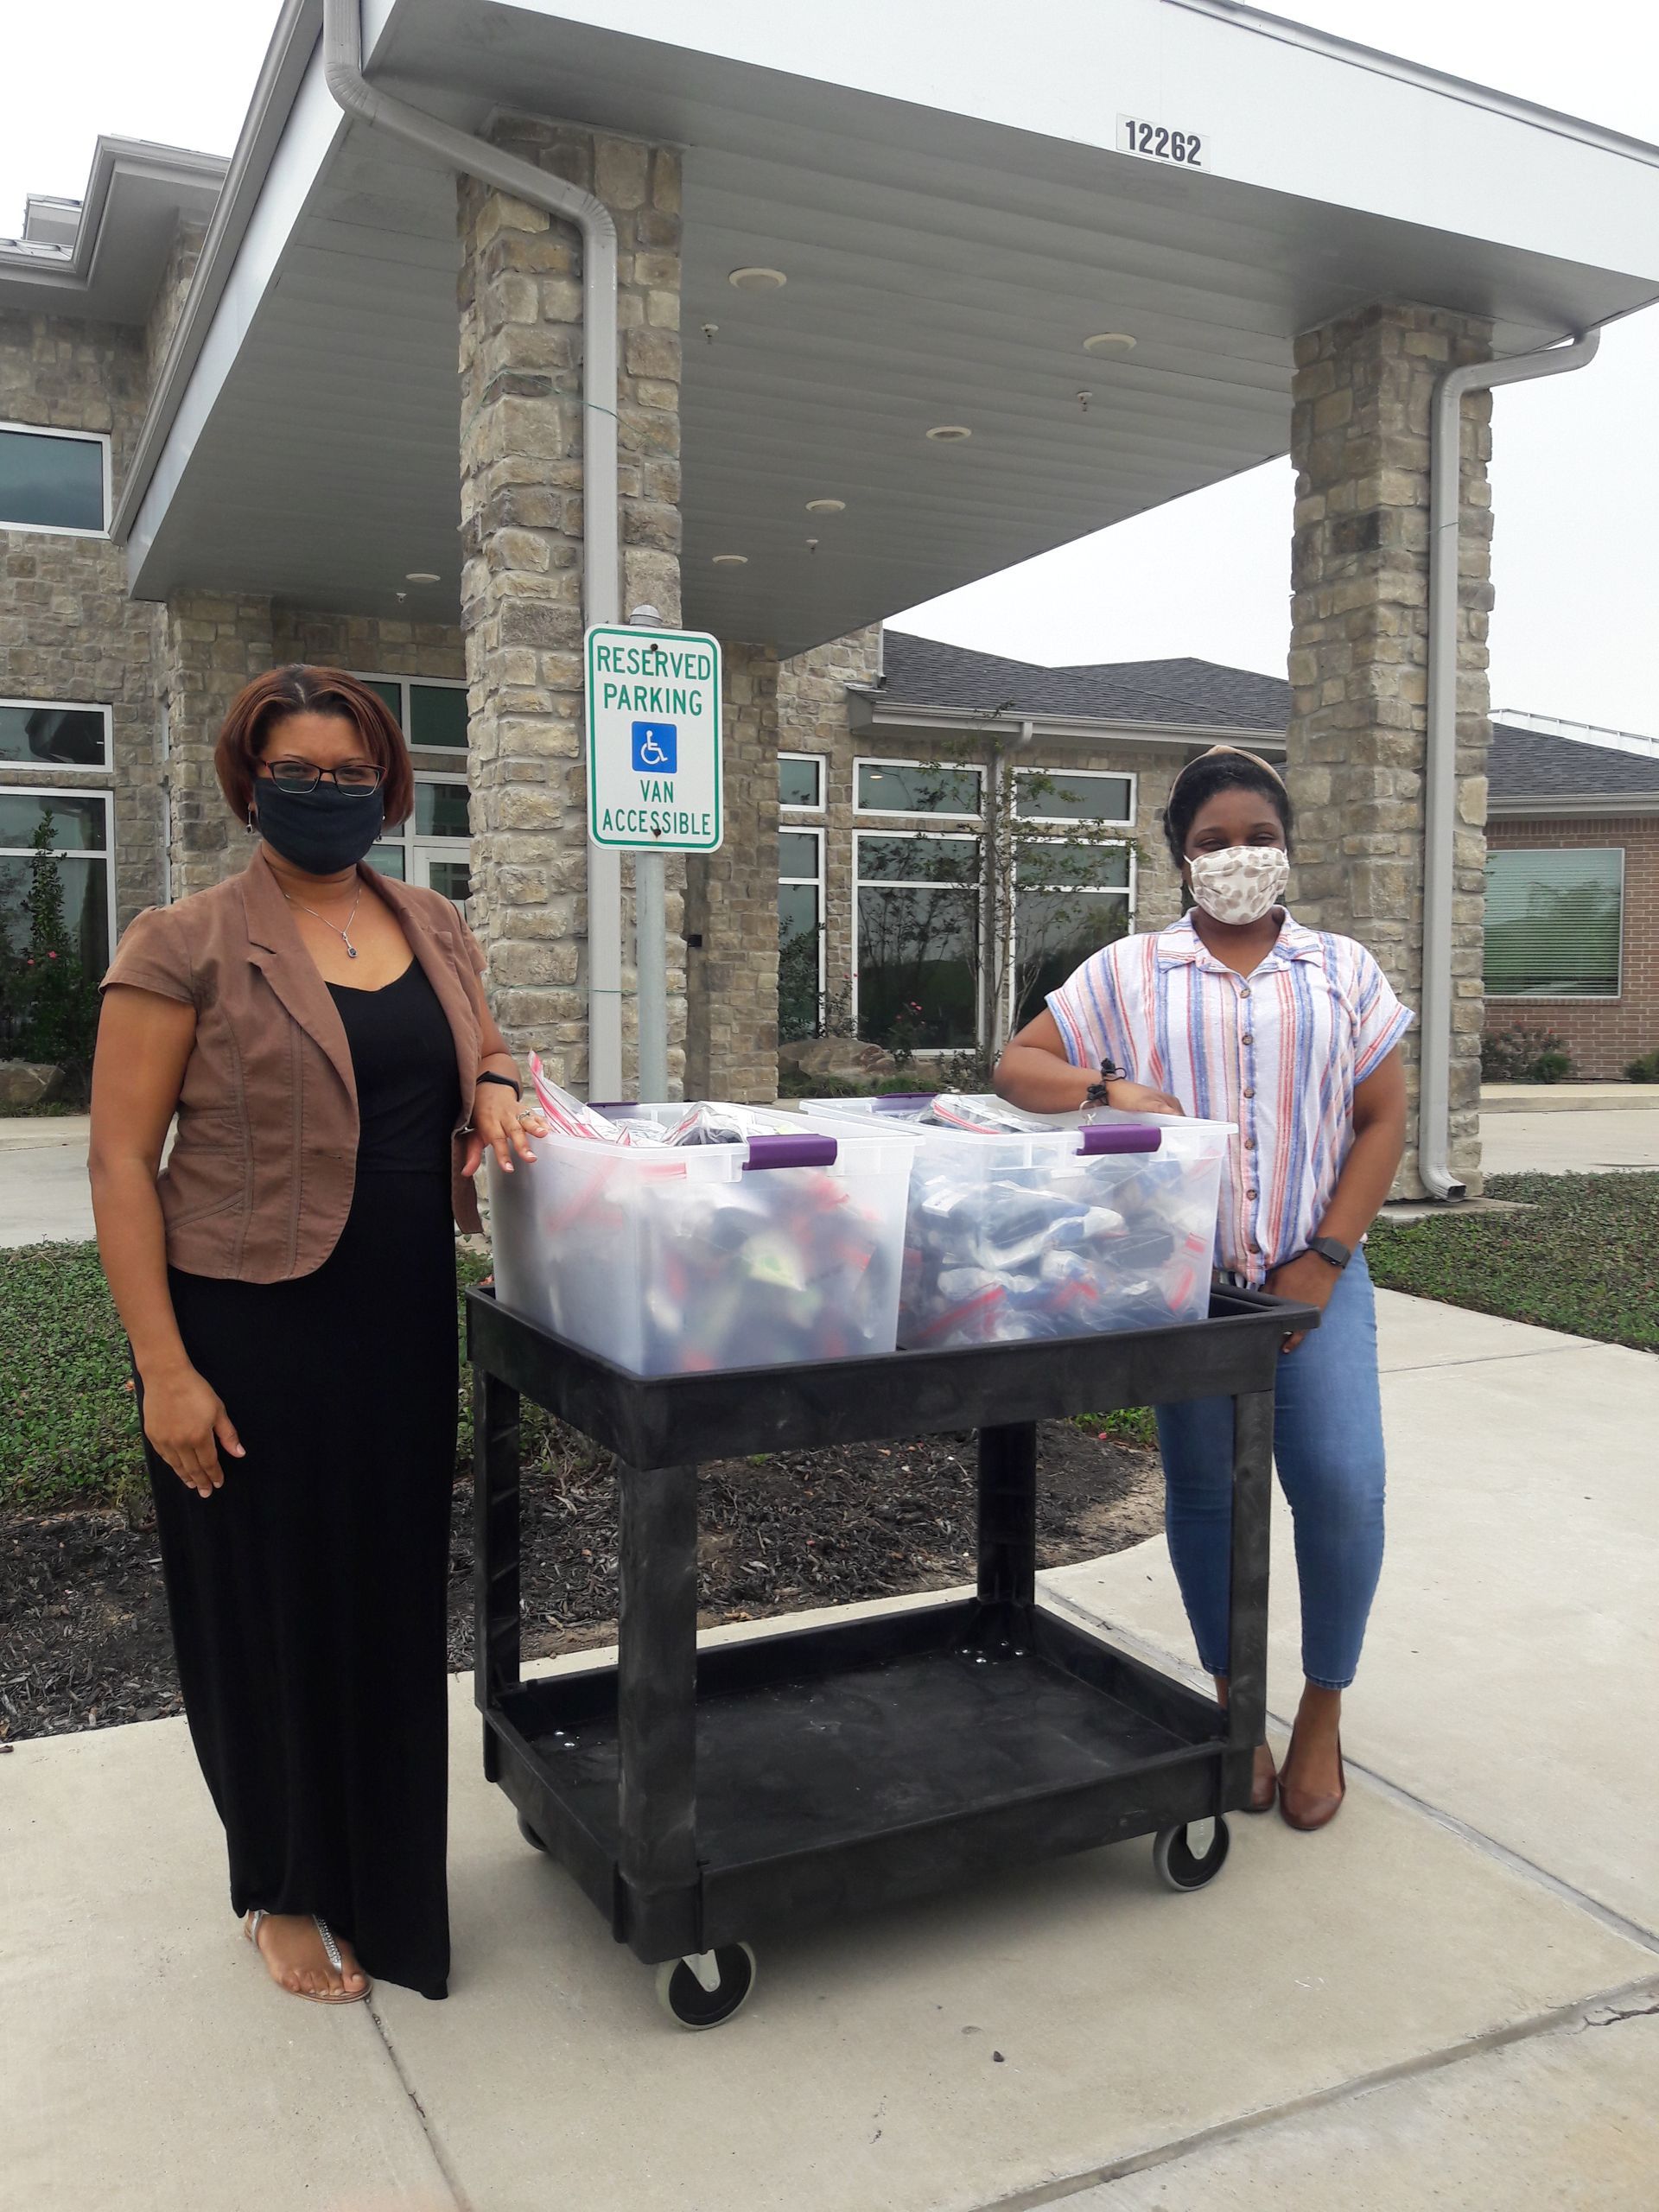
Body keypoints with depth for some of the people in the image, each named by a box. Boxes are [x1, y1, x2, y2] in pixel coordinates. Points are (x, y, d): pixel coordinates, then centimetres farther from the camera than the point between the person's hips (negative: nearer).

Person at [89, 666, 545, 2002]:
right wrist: (164, 1369, -16)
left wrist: (494, 1080, 0)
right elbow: (121, 1162, -10)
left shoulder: (437, 932, 8)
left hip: (405, 1324, 5)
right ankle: (282, 1891, 32)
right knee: (271, 1606, 9)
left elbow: (481, 1046, 25)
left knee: (395, 1596, 14)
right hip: (250, 1328, -5)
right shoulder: (187, 948, -8)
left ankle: (381, 1877, 37)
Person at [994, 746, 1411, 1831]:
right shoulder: (1129, 971, 6)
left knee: (1344, 1486, -10)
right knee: (1204, 1492, 7)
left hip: (1314, 1274, 0)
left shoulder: (1343, 969, 8)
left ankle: (1323, 1712, 14)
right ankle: (1235, 1709, 27)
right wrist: (1111, 1091, -18)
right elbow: (1017, 1065, 3)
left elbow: (1384, 1117, 4)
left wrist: (1324, 1260, -6)